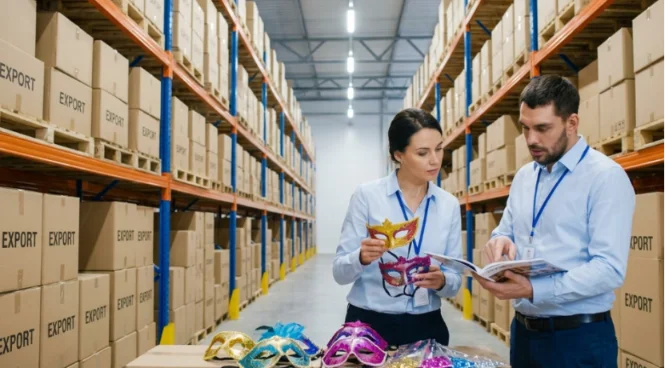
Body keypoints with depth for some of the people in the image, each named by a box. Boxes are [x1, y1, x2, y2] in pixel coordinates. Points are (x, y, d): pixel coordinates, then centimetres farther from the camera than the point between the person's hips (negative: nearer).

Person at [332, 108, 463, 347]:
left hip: (427, 327, 3)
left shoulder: (449, 205, 1)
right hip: (370, 324, -3)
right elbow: (340, 272, -8)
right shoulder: (367, 195, -9)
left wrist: (441, 281, -18)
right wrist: (362, 258, -28)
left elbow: (455, 281, 3)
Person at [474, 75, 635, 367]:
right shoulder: (523, 177, 8)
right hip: (523, 330, 6)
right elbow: (506, 230, 17)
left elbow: (609, 269, -20)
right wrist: (502, 240, -7)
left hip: (579, 337, -6)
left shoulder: (606, 177, -13)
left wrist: (533, 291, -30)